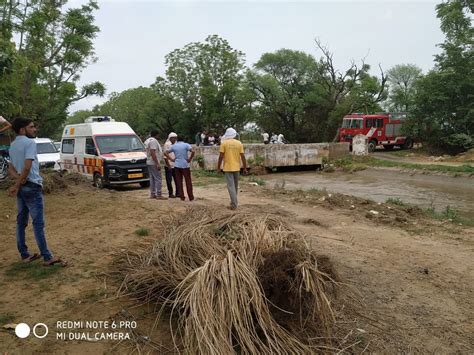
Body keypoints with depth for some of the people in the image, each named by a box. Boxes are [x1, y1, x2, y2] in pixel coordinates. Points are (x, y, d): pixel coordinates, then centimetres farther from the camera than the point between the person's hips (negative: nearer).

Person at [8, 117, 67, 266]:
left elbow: (11, 167, 9)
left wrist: (17, 178, -9)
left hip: (21, 187, 9)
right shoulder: (30, 142, -13)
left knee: (21, 222, 11)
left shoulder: (12, 145, 15)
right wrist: (17, 185, -13)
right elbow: (27, 167, -20)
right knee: (38, 223, -8)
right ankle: (47, 257, -6)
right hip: (32, 187, -9)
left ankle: (24, 255, 18)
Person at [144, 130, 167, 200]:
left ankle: (152, 194, 16)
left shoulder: (148, 140, 17)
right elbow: (152, 153, -24)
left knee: (152, 179, 13)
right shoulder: (153, 141, -15)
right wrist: (157, 163, -24)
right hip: (154, 163, -10)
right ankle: (158, 195, -8)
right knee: (158, 179, -8)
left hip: (149, 163, 10)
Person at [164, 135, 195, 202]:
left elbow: (165, 153, 7)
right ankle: (191, 197, 4)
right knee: (188, 182, 3)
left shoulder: (174, 146, 7)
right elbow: (193, 151, -18)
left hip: (177, 165, 3)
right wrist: (190, 159, -7)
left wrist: (172, 159, 8)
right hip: (185, 165, -3)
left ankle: (182, 197, 9)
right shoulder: (186, 145, -2)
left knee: (179, 182, 8)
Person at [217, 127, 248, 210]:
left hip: (228, 168, -3)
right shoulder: (239, 143, 2)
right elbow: (243, 157, -1)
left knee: (231, 186, -3)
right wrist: (245, 168, 5)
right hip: (236, 168, 4)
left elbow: (221, 157, -10)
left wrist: (218, 167, -1)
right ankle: (233, 201, 30)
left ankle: (234, 204, -8)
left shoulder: (224, 143, -6)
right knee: (235, 186, 17)